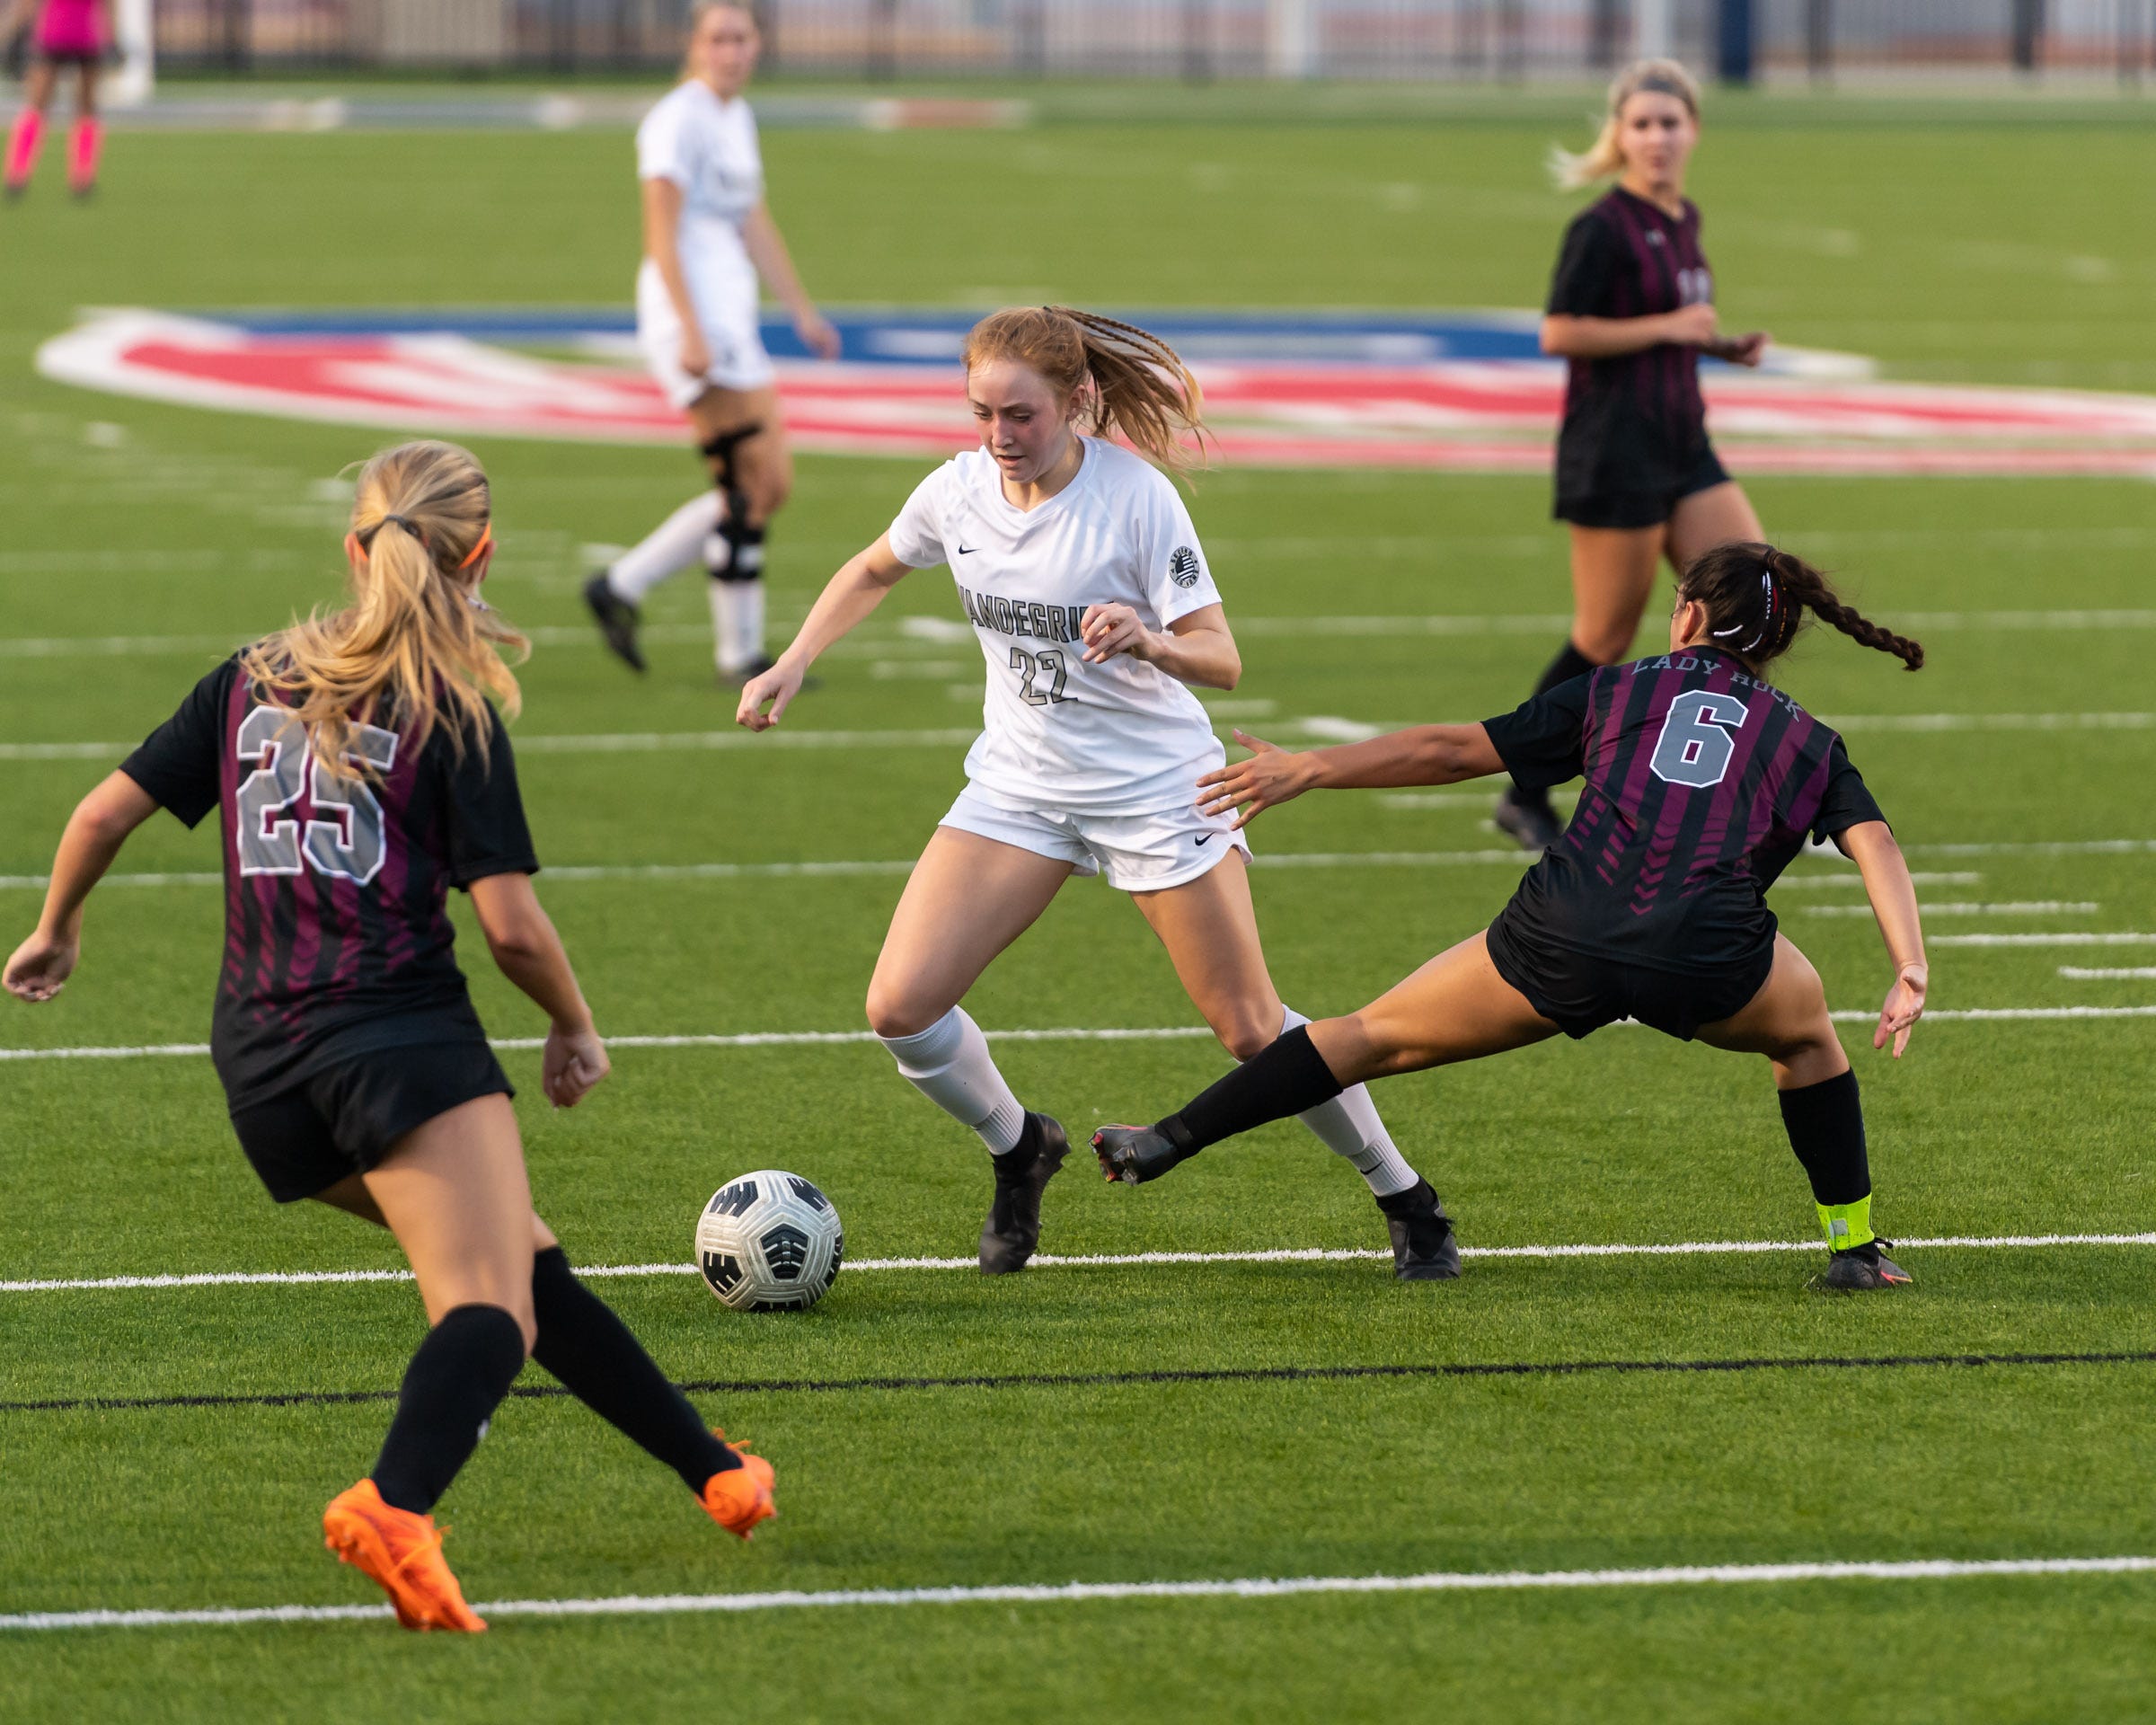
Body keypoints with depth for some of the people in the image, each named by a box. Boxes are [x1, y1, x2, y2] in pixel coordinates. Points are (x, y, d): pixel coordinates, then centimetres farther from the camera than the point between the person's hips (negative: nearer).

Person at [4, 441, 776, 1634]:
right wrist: (576, 1029, 11)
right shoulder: (454, 714, -1)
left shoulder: (252, 682, 14)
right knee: (491, 1308, -17)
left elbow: (105, 814, 11)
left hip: (260, 1066, 7)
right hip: (399, 1032, -7)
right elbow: (510, 922, -6)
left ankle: (712, 1471, 25)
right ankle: (393, 1509, -46)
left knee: (521, 1258, 19)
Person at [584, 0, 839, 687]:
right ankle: (741, 653, -3)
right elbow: (662, 233, -16)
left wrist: (802, 310, 23)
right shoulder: (680, 121, -11)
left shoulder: (737, 118, 16)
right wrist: (691, 331, -23)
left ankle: (621, 586, 14)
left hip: (732, 316, 10)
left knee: (767, 485, 8)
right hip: (692, 315, -10)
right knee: (754, 483, -10)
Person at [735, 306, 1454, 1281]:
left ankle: (1405, 1200, 18)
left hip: (1156, 787, -4)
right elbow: (874, 570, 16)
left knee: (1252, 1031, -3)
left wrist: (1148, 641, -41)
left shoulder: (1135, 497, -20)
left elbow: (1220, 659, -20)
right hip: (1019, 786, 4)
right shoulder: (960, 491, -6)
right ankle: (1018, 1154, 18)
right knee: (900, 1006, -10)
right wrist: (793, 663, 4)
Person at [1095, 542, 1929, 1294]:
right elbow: (1875, 845, 4)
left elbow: (1453, 750, 19)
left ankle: (1165, 1143, 15)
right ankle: (1855, 1247, 31)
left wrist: (1306, 770, 25)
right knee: (1806, 1032, 34)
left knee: (1379, 1036, 17)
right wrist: (1912, 971, -5)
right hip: (1709, 963, 0)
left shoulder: (1615, 692, 21)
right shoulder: (1808, 742, 21)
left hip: (1563, 940, 0)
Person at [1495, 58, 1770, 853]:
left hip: (1683, 445, 8)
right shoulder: (1603, 229, -13)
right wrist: (1668, 327, -19)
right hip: (1614, 450, -8)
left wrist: (1722, 346, 8)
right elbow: (1560, 333, -18)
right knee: (1606, 638, -1)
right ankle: (1525, 798, 14)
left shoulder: (1684, 221, 12)